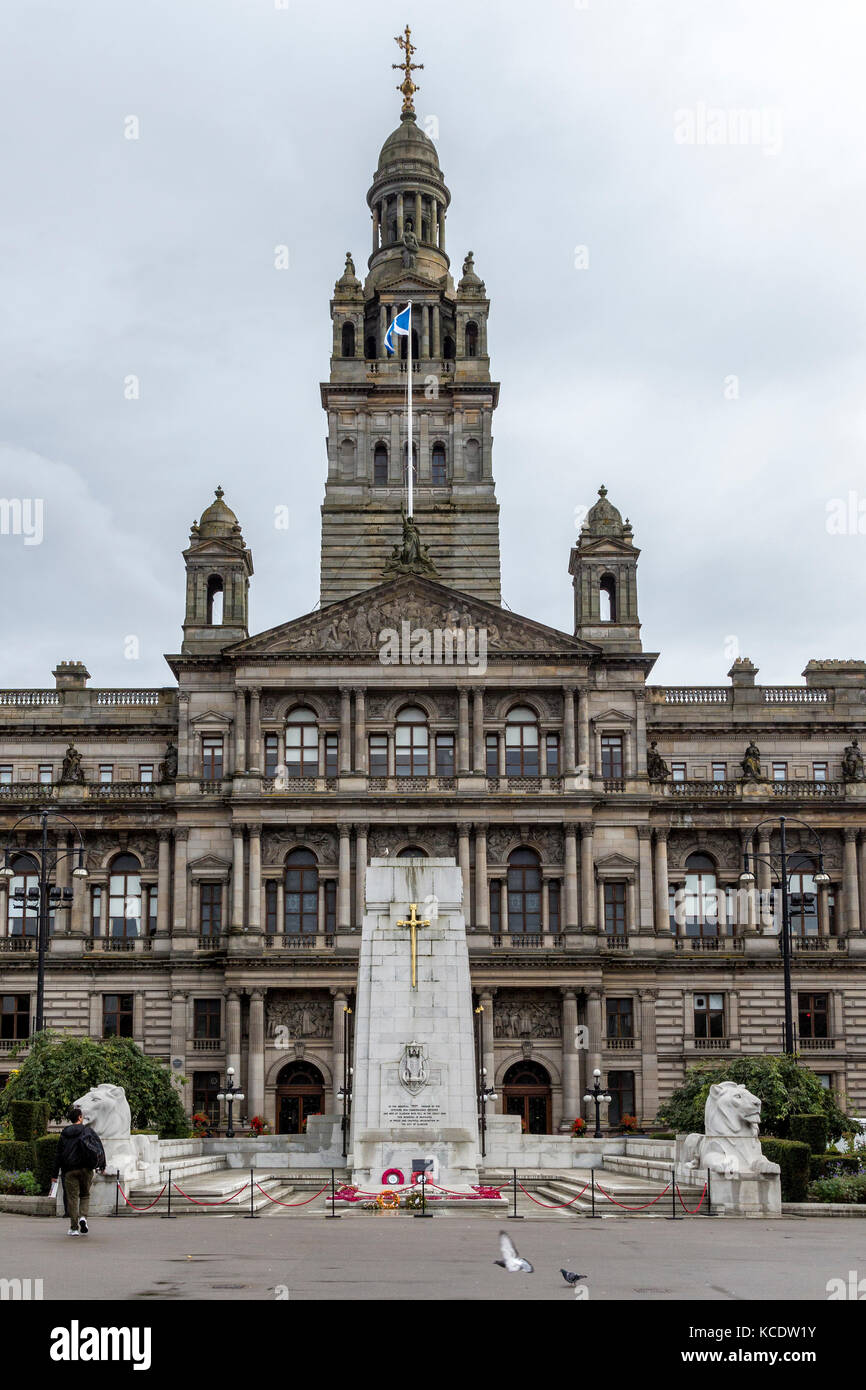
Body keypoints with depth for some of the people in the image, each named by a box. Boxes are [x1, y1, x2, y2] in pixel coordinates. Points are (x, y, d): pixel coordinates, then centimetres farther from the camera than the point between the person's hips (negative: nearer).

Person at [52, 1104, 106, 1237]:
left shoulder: (64, 1134, 6)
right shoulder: (88, 1130, 0)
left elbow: (59, 1154, 7)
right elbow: (100, 1148, 0)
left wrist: (55, 1174, 11)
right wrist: (102, 1166, 11)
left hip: (70, 1170, 1)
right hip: (86, 1169, -1)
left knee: (72, 1197, 3)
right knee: (85, 1195, 16)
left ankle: (74, 1227, 1)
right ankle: (83, 1217, -7)